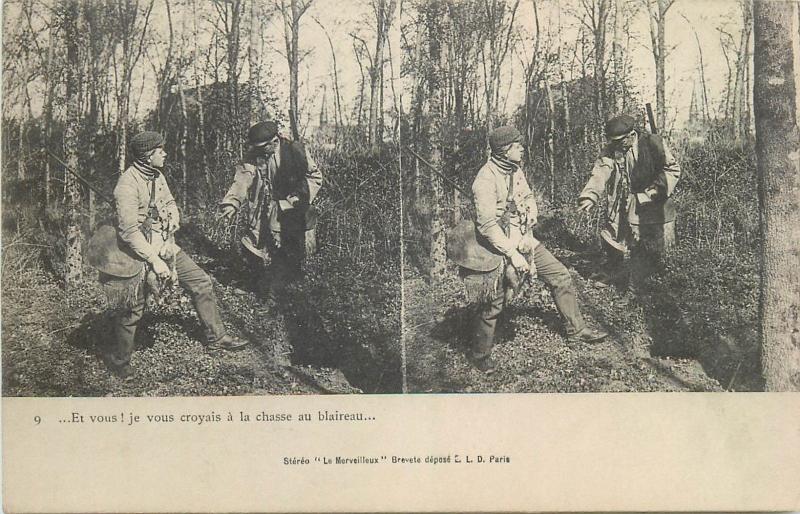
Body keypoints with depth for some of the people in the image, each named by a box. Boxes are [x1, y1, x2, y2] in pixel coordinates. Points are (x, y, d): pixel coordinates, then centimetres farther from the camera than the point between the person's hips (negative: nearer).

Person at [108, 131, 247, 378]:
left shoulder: (157, 176, 4)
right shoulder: (127, 185, -23)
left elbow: (169, 202, 21)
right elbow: (129, 231, -27)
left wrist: (173, 218, -4)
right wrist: (154, 261, -28)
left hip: (165, 247, 8)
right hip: (141, 254, -8)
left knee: (201, 282, 7)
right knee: (132, 310, 2)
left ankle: (216, 337, 18)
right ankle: (119, 360, 22)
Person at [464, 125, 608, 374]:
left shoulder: (515, 170, 4)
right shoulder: (486, 180, -24)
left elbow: (528, 197, 20)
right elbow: (487, 225, -30)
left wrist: (531, 213, -4)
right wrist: (513, 255, -30)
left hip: (525, 241, 8)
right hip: (501, 248, -8)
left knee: (561, 276, 8)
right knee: (492, 305, 1)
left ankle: (576, 329, 22)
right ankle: (481, 354, 20)